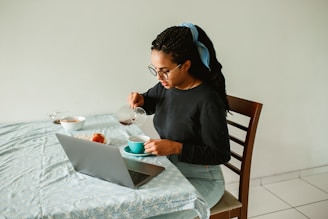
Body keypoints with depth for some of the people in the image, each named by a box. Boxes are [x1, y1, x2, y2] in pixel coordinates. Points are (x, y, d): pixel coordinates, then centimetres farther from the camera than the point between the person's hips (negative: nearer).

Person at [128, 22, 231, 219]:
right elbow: (151, 102, 18)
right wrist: (140, 100, -6)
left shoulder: (208, 100, -26)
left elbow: (220, 154, -20)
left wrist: (176, 147, -29)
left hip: (202, 180, -6)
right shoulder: (168, 86, -5)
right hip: (170, 171, 7)